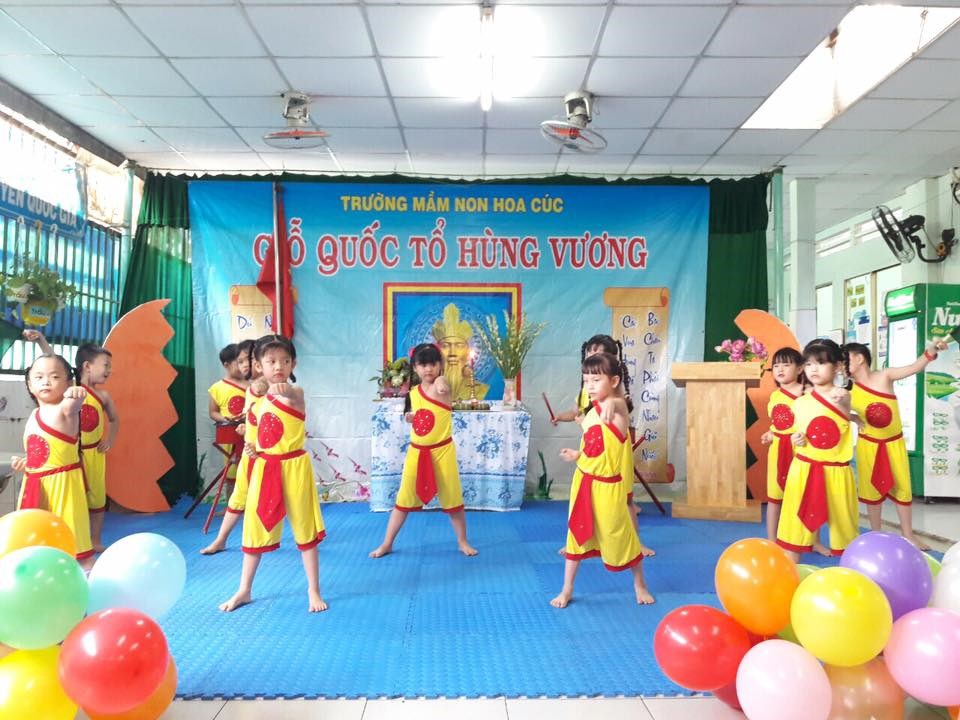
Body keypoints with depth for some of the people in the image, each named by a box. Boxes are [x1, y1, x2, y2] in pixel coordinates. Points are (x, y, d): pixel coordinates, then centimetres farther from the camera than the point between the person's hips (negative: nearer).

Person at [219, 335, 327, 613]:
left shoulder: (295, 392, -11)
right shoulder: (258, 397, 8)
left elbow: (292, 394, -34)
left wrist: (285, 389, -51)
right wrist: (251, 445, 5)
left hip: (293, 467, -6)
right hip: (264, 468, 6)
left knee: (304, 528, 3)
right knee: (255, 528, 14)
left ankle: (314, 590, 16)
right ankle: (244, 590, 29)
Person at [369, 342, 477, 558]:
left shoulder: (442, 384, -9)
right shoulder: (413, 392, 6)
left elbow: (441, 386, -29)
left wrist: (440, 385, -43)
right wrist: (409, 417, 2)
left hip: (442, 451, -4)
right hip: (416, 452, 4)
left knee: (453, 499, 7)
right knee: (403, 499, 9)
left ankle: (463, 541, 26)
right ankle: (387, 544, 21)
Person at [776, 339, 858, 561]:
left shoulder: (843, 395, -5)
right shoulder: (800, 403, 4)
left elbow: (846, 416, -25)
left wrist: (842, 403, -45)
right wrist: (796, 439, -6)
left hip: (835, 472, -2)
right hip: (804, 470, 2)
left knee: (843, 526, 11)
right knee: (796, 525, 6)